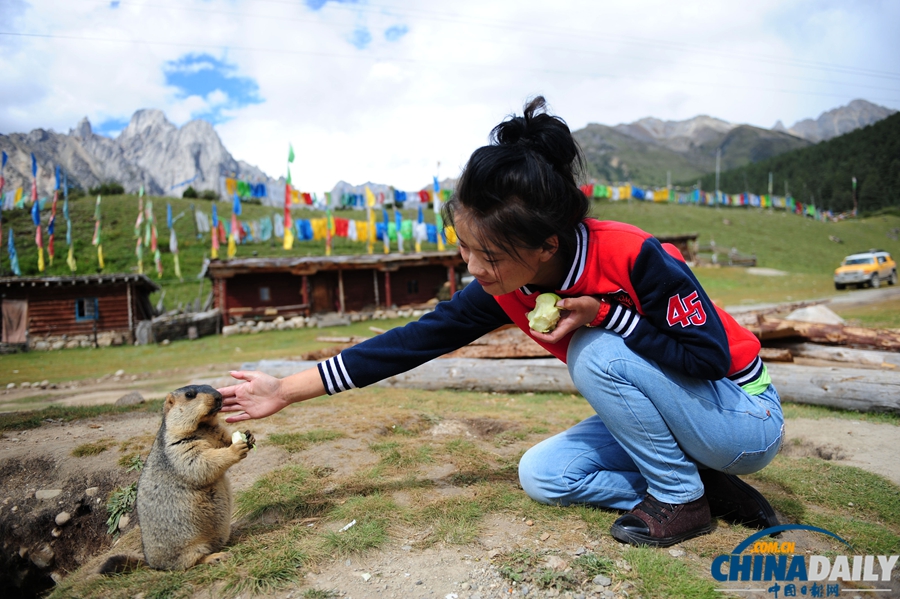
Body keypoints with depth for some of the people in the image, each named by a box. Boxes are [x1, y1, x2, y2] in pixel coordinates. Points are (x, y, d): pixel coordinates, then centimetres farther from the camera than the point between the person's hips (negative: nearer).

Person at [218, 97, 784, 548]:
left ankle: (683, 499, -7)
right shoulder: (503, 290, -15)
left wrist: (603, 312, -32)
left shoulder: (635, 258, -32)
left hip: (745, 414, -5)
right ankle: (706, 483, 2)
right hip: (669, 409, 6)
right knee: (541, 474, -4)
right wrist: (287, 390, -12)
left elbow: (711, 355, -25)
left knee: (597, 353, -30)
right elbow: (414, 340, -13)